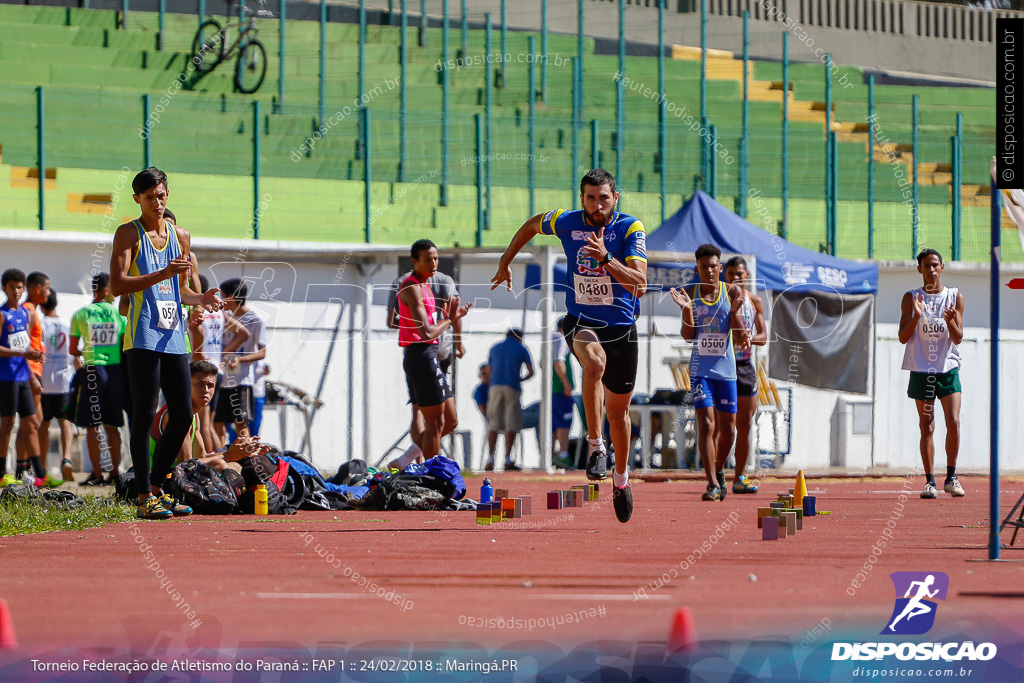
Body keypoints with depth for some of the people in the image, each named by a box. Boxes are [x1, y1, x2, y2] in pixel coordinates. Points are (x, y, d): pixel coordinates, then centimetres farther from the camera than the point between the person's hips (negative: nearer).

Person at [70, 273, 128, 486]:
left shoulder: (80, 315, 0)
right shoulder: (119, 314, 1)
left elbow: (73, 350, 3)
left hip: (92, 371, -2)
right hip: (115, 371, 2)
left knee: (92, 426, 1)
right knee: (112, 426, 10)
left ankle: (97, 474, -3)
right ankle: (115, 472, 8)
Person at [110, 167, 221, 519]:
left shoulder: (181, 236, 17)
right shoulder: (129, 234, -1)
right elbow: (117, 285, -13)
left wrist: (200, 298, 3)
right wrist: (164, 274, -21)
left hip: (174, 337, 6)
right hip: (143, 336, -6)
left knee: (183, 414, 5)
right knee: (144, 416, -8)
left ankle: (156, 487, 18)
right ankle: (144, 497, -7)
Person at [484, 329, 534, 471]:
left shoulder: (494, 349, 14)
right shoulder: (522, 350, 7)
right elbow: (531, 372, 9)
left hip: (495, 387, 2)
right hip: (512, 388, -2)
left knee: (493, 424, 3)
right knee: (511, 424, 2)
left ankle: (490, 460, -5)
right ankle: (508, 460, -4)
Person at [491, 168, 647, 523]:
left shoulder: (631, 228, -12)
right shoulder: (566, 222, -4)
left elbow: (639, 283, -21)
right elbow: (531, 226, 19)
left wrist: (606, 258, -34)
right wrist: (505, 262, 22)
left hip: (621, 326, 0)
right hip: (580, 323, 0)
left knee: (618, 409, 11)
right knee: (595, 362, -36)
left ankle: (621, 475, 35)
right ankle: (595, 445, -27)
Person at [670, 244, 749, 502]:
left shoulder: (732, 292, 1)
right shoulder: (690, 294, 2)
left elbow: (740, 337, -3)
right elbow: (688, 335, -3)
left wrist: (735, 311, -20)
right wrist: (686, 309, -18)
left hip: (726, 369, 1)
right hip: (700, 368, -1)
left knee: (727, 429, 7)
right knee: (706, 424, -14)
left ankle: (719, 470, 34)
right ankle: (713, 484, -15)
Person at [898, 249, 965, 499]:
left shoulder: (955, 297, 5)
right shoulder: (911, 298, 4)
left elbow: (958, 338, 2)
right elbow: (903, 337, -1)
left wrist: (950, 321, -19)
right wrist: (916, 316, -18)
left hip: (948, 368, 0)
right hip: (921, 369, 0)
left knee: (953, 422, -10)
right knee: (926, 427, 0)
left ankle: (951, 477, 3)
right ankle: (929, 481, 5)